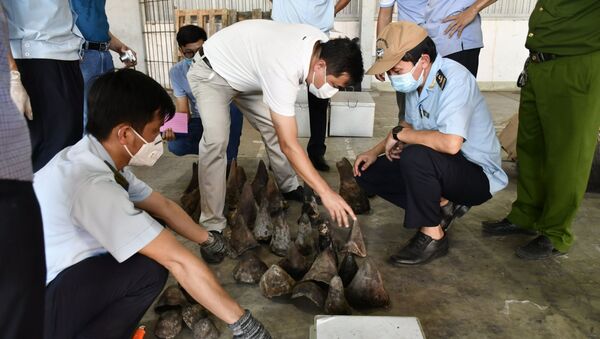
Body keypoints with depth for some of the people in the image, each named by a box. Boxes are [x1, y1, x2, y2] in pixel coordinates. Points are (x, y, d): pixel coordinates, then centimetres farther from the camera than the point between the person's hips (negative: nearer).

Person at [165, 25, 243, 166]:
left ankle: (228, 162, -21)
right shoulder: (176, 72, -7)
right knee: (175, 145, -29)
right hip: (199, 120, 1)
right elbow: (183, 111, -8)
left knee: (234, 104, -37)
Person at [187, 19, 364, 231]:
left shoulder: (322, 43, -16)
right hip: (211, 73, -8)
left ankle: (289, 189, 24)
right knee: (216, 141, -24)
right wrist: (326, 193, -38)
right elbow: (289, 145, -39)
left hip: (244, 70, 8)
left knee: (274, 127, 6)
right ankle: (212, 224, -17)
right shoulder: (283, 71, -41)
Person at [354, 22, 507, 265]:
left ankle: (433, 236, -14)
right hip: (437, 165, 9)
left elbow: (450, 143, -39)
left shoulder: (453, 79, -26)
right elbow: (410, 126, 15)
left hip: (478, 174, -8)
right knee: (368, 173, 1)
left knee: (415, 157, -36)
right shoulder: (416, 80, -2)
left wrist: (399, 135, -24)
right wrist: (376, 151, 1)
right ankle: (442, 206, 6)